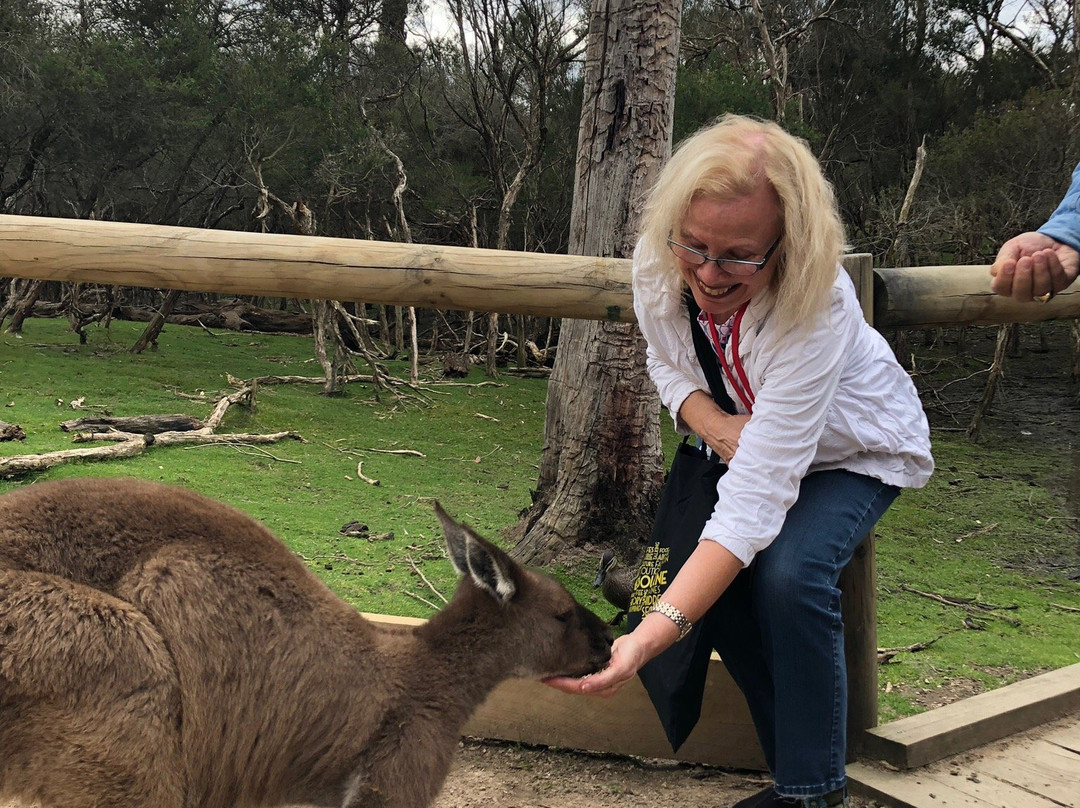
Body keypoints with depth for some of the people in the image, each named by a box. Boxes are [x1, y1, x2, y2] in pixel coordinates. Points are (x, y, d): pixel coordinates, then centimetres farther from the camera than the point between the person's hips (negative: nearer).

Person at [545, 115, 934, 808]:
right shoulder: (656, 261, -26)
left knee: (788, 575, -30)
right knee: (708, 574, -19)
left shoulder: (815, 305, -41)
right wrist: (713, 424, -28)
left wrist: (648, 639, -55)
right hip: (745, 432, 5)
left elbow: (758, 495, -46)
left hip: (856, 449, -5)